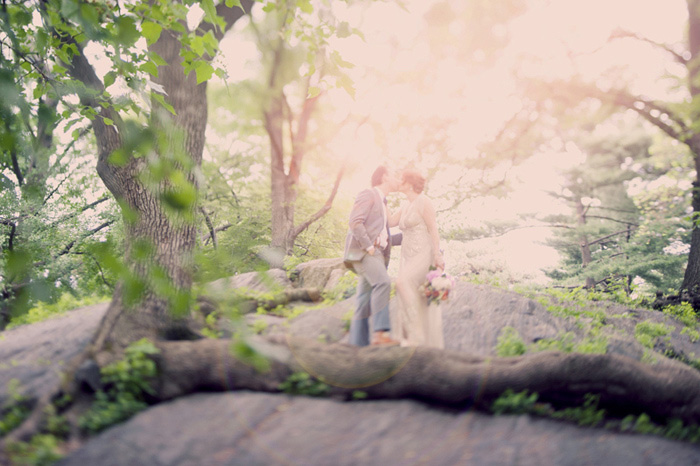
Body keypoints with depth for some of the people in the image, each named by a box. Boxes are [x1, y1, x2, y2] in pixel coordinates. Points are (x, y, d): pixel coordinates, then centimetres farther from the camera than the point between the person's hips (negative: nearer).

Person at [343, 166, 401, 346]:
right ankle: (381, 332, -38)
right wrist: (369, 247, -19)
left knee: (365, 304, 1)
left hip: (375, 255, 9)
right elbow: (355, 222, -14)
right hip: (361, 251, -9)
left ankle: (358, 344, -2)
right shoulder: (368, 195, 1)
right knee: (383, 283, -30)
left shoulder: (382, 203, 31)